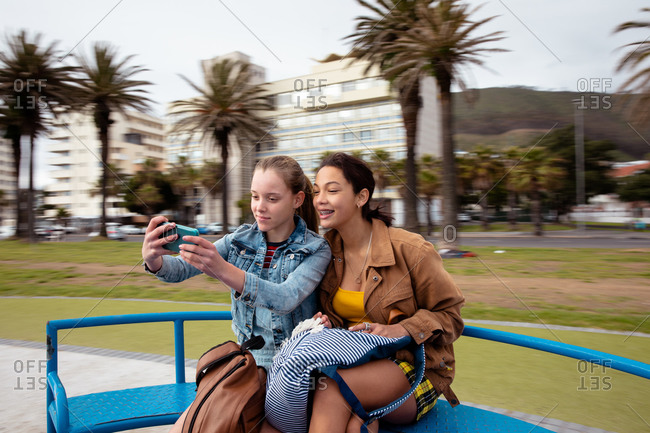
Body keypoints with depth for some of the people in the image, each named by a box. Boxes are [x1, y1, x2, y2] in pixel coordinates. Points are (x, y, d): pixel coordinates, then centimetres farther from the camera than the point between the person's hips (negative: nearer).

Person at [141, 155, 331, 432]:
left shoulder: (316, 249, -10)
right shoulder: (240, 240, 2)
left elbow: (285, 299, -28)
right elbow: (180, 270, -7)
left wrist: (224, 271, -42)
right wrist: (154, 260, -31)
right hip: (248, 360, 4)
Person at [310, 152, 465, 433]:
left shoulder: (409, 250, -12)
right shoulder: (327, 251, 5)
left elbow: (449, 315, -3)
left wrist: (400, 330, -19)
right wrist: (327, 324, -6)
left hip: (415, 368, -2)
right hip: (355, 364, 3)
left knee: (331, 386, -30)